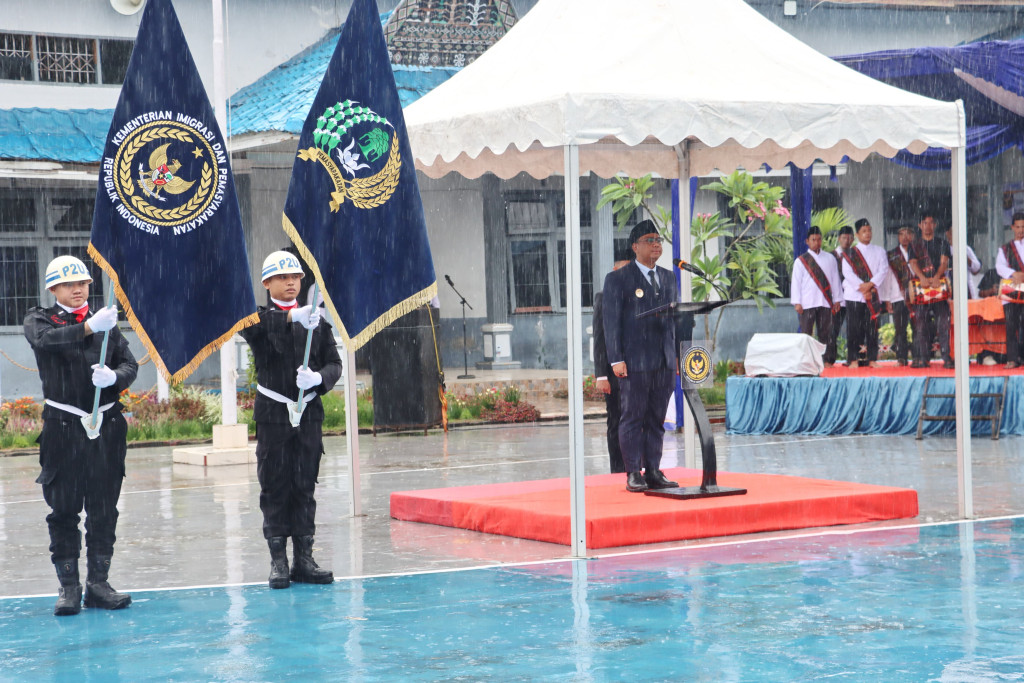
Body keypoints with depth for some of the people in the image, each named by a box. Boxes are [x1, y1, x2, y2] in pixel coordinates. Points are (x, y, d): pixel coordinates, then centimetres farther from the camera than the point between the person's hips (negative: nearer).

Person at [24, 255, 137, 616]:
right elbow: (45, 340, -20)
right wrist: (88, 327, -34)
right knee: (63, 509, -1)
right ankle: (68, 586, 5)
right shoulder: (39, 318, 4)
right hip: (63, 425, -3)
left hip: (107, 425, 3)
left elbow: (130, 364, 7)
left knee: (104, 508, 5)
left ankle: (98, 583, 12)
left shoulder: (107, 323, 12)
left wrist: (113, 377, -16)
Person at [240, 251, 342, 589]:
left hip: (309, 413, 3)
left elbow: (334, 363, 9)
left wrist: (318, 378, -15)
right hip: (273, 415, -3)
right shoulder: (260, 317, 0)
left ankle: (304, 560, 9)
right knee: (274, 487, -1)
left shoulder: (316, 319, 9)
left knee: (305, 486, 5)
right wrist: (291, 317, -42)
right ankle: (278, 561, 4)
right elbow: (248, 325, -26)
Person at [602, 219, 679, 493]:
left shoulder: (668, 278, 17)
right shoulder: (618, 279, 0)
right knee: (633, 418, -2)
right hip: (634, 361, -5)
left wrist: (678, 354, 12)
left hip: (665, 361, 5)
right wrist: (616, 359, -11)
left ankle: (653, 471, 12)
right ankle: (633, 474, 2)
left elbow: (674, 317, 19)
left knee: (657, 419, 7)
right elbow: (612, 321, -4)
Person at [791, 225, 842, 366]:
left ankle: (828, 360, 3)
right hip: (807, 303, -2)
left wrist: (837, 300, 9)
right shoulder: (801, 261, 5)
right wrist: (797, 302, -6)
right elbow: (796, 282, 2)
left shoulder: (829, 258, 12)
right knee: (806, 333, -3)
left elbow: (835, 279, 13)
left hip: (825, 302, 2)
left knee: (825, 333, 2)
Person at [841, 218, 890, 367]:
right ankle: (853, 358, -2)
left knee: (872, 328, -2)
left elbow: (883, 271, 2)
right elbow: (847, 273, -3)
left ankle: (872, 359, 0)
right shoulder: (850, 253, 8)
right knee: (854, 328, -4)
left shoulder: (879, 252, 13)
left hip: (873, 295, 1)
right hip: (854, 295, -1)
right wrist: (862, 287, -13)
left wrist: (871, 285, -13)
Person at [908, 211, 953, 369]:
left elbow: (944, 262, 0)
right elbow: (913, 263, 0)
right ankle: (923, 357, 2)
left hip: (939, 284, -1)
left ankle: (946, 357, -10)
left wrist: (936, 277, -20)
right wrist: (922, 278, -20)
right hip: (921, 286, 1)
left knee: (943, 322, -8)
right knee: (921, 323, -1)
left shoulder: (942, 243, 12)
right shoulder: (914, 245, 14)